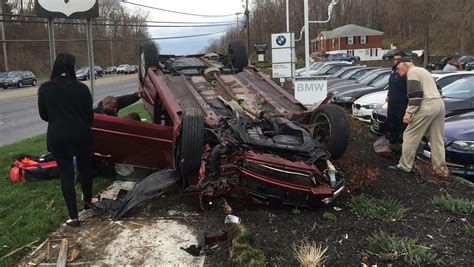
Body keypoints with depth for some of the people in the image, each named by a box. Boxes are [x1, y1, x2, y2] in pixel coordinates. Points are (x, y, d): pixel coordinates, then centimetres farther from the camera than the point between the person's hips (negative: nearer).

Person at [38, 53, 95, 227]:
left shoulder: (45, 89, -3)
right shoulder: (81, 88, -7)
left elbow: (44, 115, 6)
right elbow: (89, 114, -1)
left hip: (57, 137, 1)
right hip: (81, 135, 0)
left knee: (66, 174, 7)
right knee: (85, 168, 20)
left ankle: (73, 217, 8)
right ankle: (88, 200, 40)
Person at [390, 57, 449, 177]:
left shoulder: (412, 72, -3)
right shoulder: (422, 70, 27)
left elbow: (415, 94, -15)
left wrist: (409, 113, -17)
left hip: (427, 106, -10)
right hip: (440, 104, 10)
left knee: (410, 136, -1)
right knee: (437, 139, 12)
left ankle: (405, 166, 3)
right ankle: (441, 168, 15)